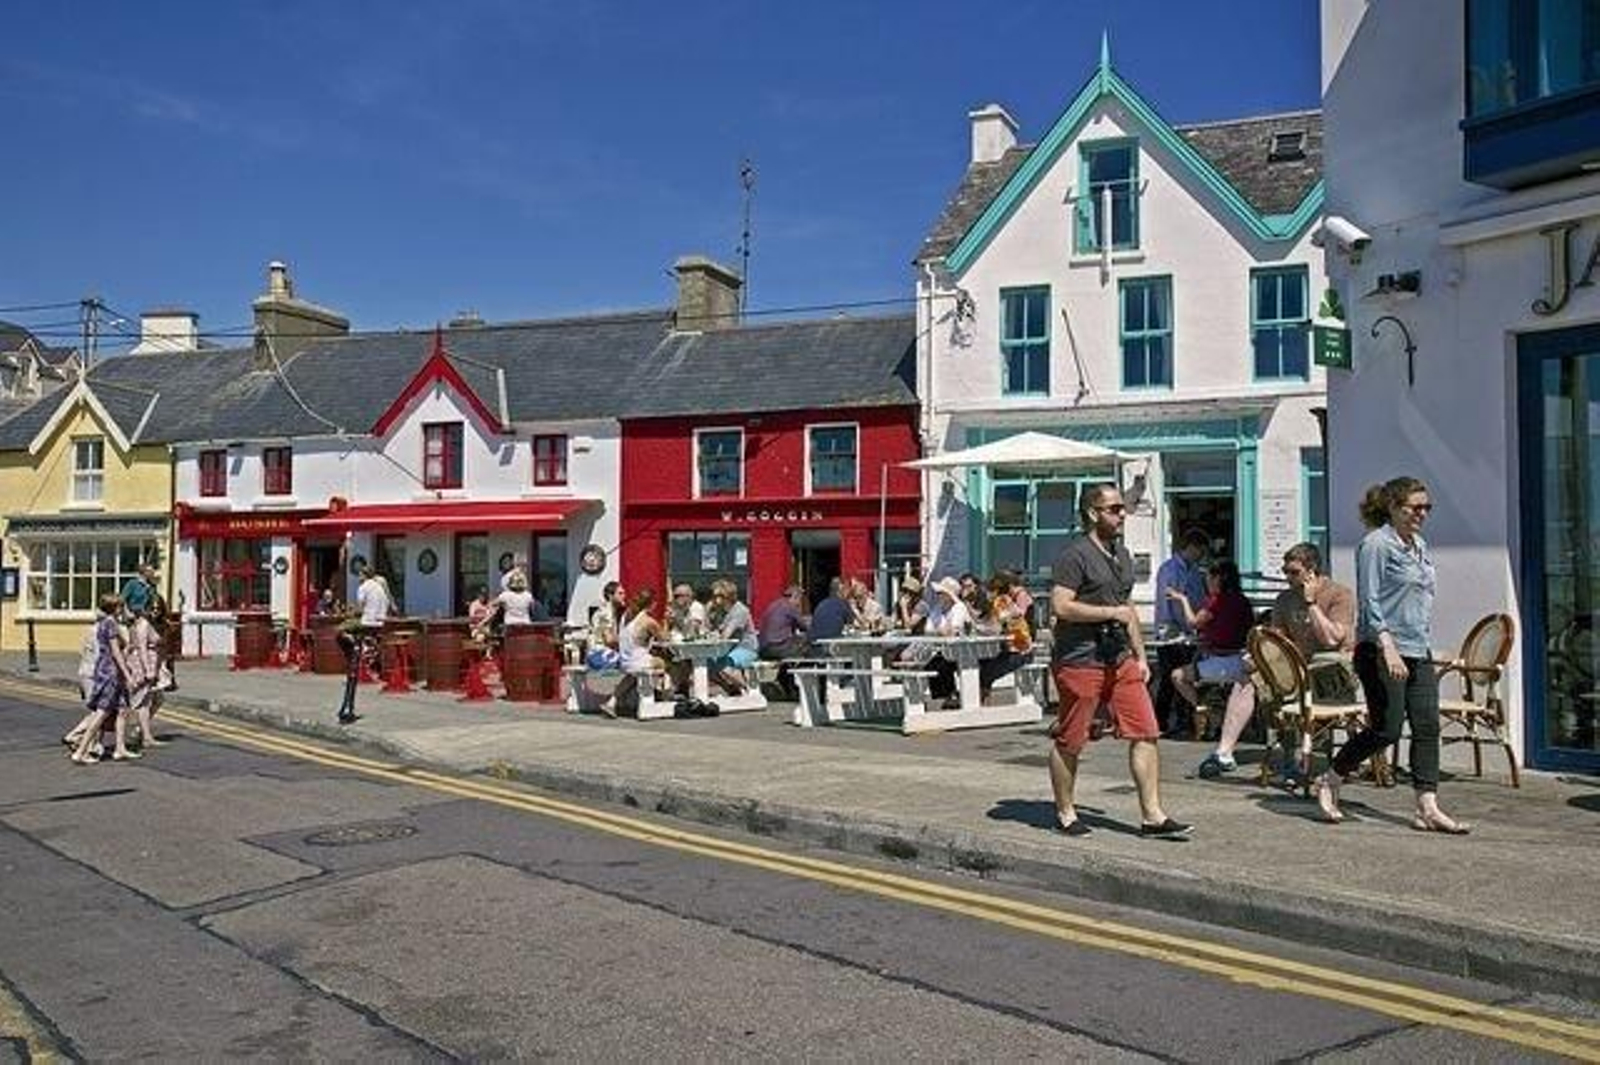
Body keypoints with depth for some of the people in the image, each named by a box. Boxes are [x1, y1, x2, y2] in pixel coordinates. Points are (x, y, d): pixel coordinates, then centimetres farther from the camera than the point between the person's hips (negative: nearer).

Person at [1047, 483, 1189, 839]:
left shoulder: (1121, 553, 16)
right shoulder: (1074, 555, -11)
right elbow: (1061, 607, -20)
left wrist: (1140, 656, 18)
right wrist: (1112, 612, -14)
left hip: (1120, 659, 8)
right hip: (1079, 660, -8)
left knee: (1145, 733, 1)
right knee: (1069, 741, 3)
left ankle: (1152, 816, 7)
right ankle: (1065, 813, 19)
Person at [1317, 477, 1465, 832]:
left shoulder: (1421, 547, 16)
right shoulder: (1376, 544, -9)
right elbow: (1369, 601, -15)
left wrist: (1425, 645, 21)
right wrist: (1388, 647, -23)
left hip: (1419, 652, 8)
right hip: (1380, 651, -8)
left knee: (1427, 727, 0)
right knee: (1386, 729, -6)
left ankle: (1428, 808, 1)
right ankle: (1329, 781, 13)